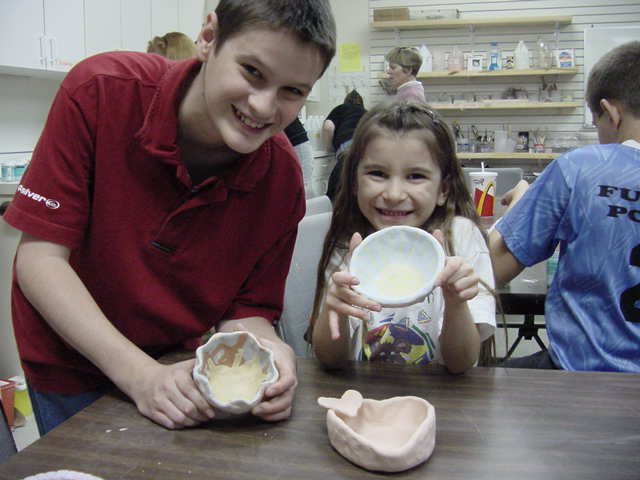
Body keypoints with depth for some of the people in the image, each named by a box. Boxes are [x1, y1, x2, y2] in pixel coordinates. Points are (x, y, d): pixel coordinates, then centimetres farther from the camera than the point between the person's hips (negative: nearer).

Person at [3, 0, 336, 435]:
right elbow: (40, 257, -24)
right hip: (71, 362, -2)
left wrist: (269, 351, -34)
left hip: (175, 367, 2)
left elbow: (246, 310, -10)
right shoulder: (101, 91, -26)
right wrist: (139, 374, -32)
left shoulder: (282, 176, -19)